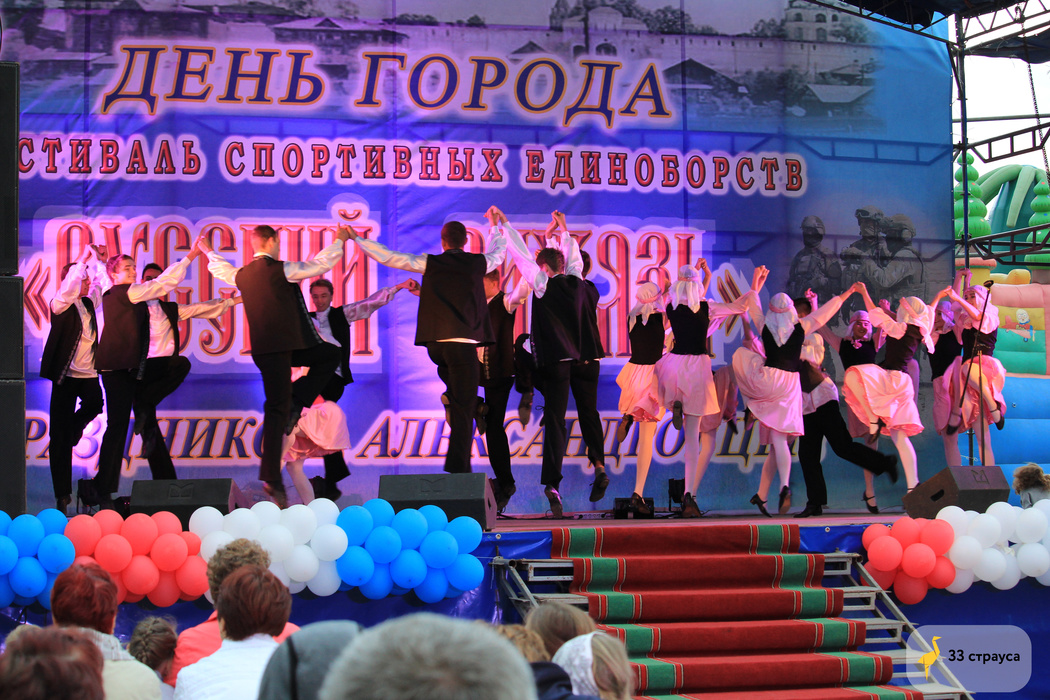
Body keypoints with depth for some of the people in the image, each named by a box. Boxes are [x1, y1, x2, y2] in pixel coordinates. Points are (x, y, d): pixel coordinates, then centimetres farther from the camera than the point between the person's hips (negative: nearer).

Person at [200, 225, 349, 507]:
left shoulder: (243, 274, 10)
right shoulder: (279, 270, -11)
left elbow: (221, 269, 33)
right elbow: (321, 264, -3)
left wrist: (209, 252, 52)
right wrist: (339, 240, 12)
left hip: (264, 347, 8)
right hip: (277, 349, -8)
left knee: (330, 354, 17)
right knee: (277, 410, -7)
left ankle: (294, 403, 6)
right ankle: (271, 478, -8)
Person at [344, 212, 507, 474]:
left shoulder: (430, 263, 7)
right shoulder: (477, 263, 8)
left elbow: (387, 257, 8)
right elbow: (498, 252, 31)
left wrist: (356, 239, 18)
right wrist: (494, 224, 49)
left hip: (434, 344, 2)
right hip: (464, 343, -2)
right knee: (463, 411, -2)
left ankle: (450, 395, 12)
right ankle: (458, 468, -10)